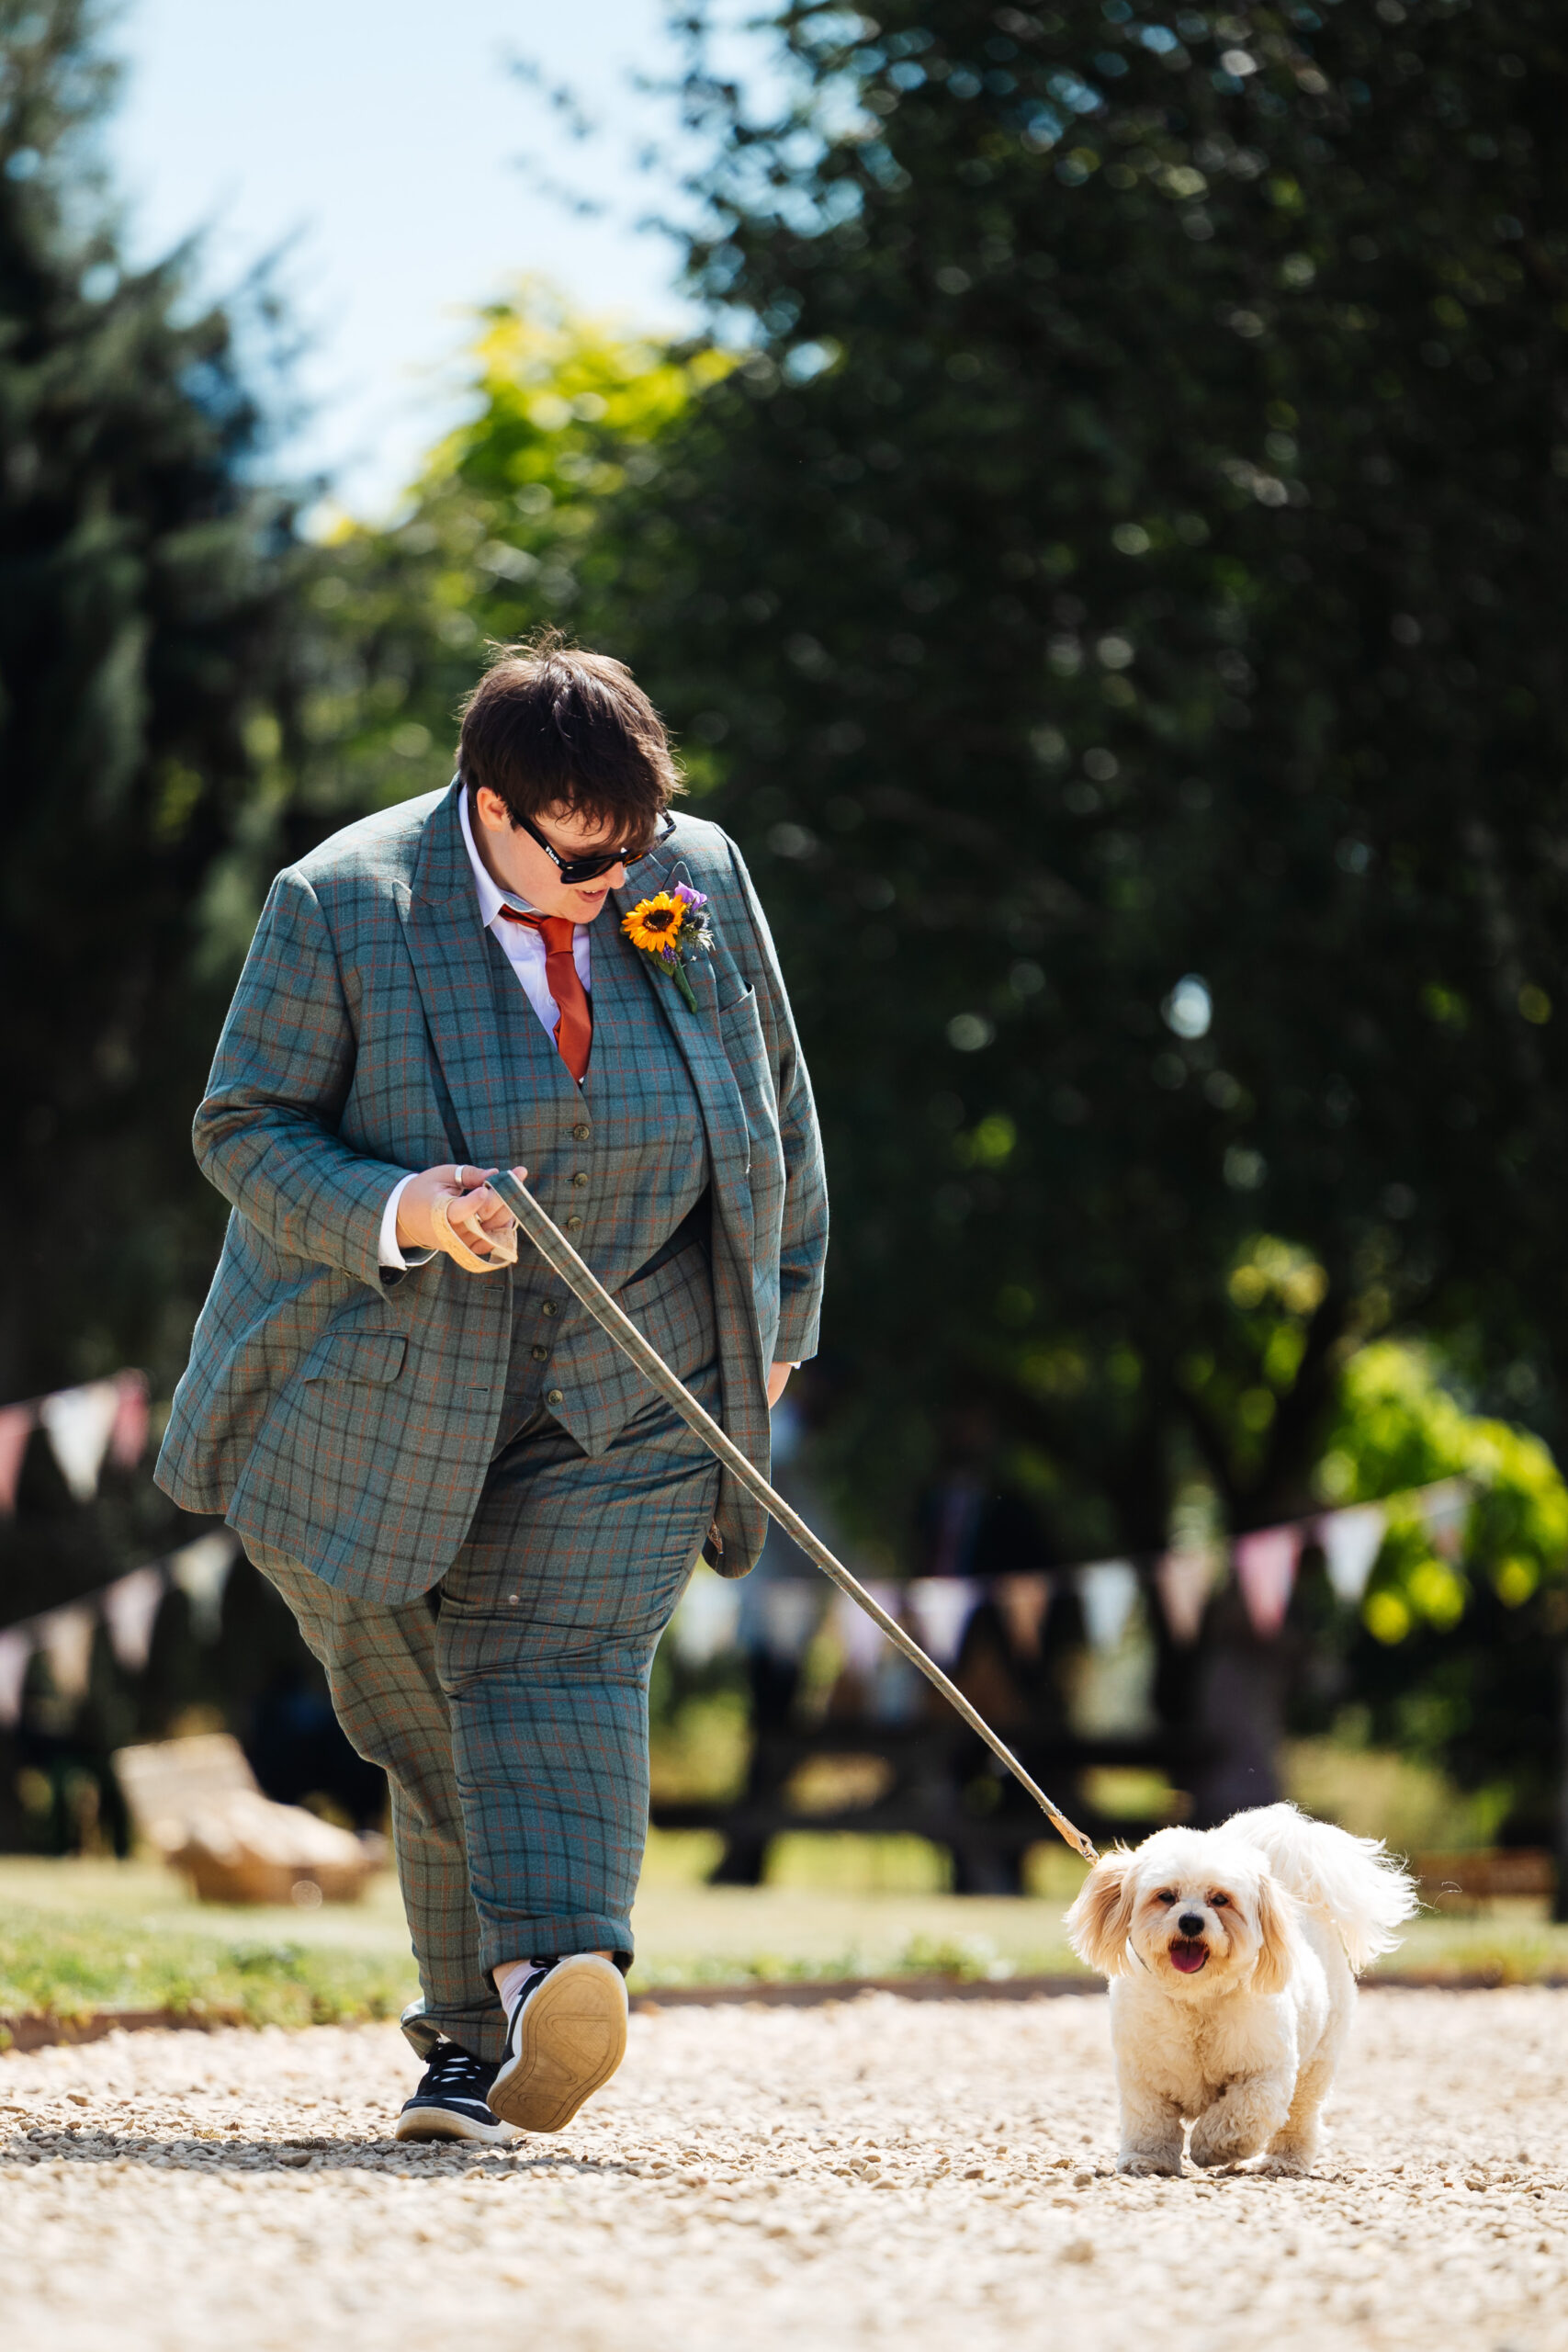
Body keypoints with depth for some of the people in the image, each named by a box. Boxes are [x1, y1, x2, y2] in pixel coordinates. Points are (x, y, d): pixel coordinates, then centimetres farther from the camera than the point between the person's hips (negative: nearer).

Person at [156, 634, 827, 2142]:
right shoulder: (341, 906, -11)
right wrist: (393, 1213, -26)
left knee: (564, 1662, -16)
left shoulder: (704, 882, -2)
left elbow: (776, 1104, 12)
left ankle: (556, 1975, -33)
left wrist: (776, 1314, 16)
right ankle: (468, 2025, 14)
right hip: (395, 1390, -1)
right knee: (427, 1722, 4)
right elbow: (244, 1129, -7)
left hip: (629, 1395, 1)